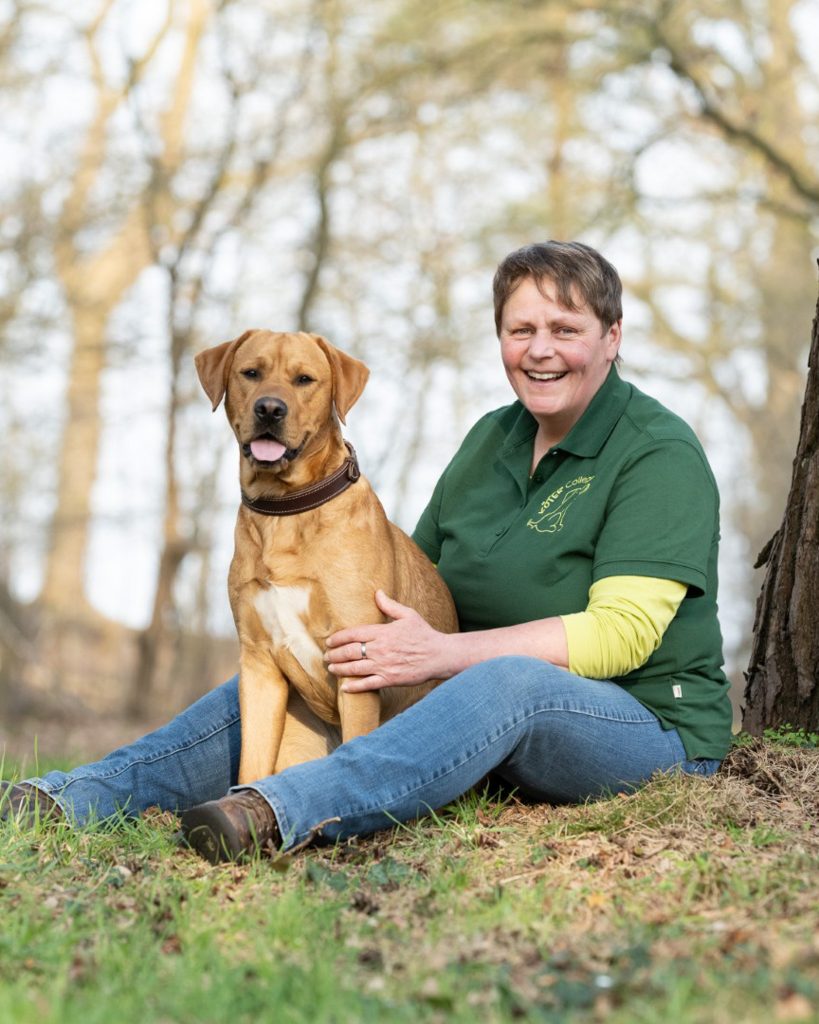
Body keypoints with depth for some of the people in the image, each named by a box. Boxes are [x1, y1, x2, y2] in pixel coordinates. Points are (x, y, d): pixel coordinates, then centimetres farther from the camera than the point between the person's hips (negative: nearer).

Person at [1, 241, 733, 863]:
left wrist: (444, 653, -27)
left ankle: (284, 811, -57)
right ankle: (79, 796, -18)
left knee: (510, 681, -40)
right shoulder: (492, 438, 13)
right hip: (482, 703, 7)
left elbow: (623, 632, -21)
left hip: (653, 730, -7)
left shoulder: (661, 454, -11)